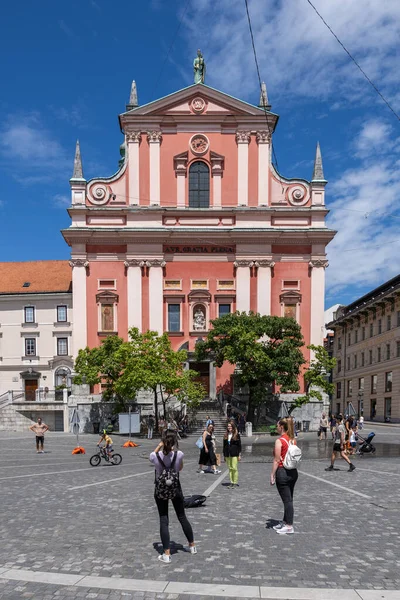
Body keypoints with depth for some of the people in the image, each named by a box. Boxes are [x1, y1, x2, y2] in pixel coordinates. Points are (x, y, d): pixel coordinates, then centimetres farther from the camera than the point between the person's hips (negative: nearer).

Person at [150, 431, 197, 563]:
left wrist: (160, 445, 7)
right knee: (182, 517, 18)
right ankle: (192, 546, 33)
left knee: (163, 521, 6)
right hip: (175, 488, 1)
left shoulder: (156, 456, -19)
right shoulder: (179, 454, -18)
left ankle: (166, 554, 5)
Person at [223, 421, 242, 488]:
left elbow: (239, 445, -2)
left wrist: (239, 455, -7)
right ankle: (232, 483, 13)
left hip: (234, 454, -4)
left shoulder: (236, 435, -1)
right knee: (230, 468, 7)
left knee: (234, 468, -7)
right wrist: (224, 455, 12)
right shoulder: (226, 435, 11)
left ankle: (235, 482, 2)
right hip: (227, 454, 5)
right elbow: (224, 445, 14)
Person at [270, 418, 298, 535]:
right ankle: (285, 522, 30)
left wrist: (272, 475, -11)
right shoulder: (293, 440, 6)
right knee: (289, 499, 17)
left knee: (287, 500, 0)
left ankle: (289, 526, 8)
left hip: (283, 472, -8)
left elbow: (277, 460, -16)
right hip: (293, 472, 8)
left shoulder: (279, 441, -16)